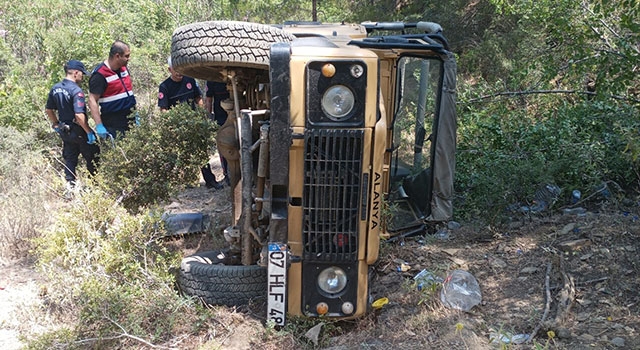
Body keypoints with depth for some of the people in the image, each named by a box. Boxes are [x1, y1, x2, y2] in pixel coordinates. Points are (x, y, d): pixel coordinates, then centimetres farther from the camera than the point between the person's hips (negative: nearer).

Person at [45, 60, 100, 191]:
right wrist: (89, 131, -20)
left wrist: (56, 125, 23)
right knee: (92, 157, 7)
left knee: (70, 158, 16)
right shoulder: (76, 91, -21)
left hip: (64, 130, 8)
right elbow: (79, 115, -28)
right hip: (78, 131, -8)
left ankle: (70, 185, 19)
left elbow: (48, 110, 13)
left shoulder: (55, 89, 5)